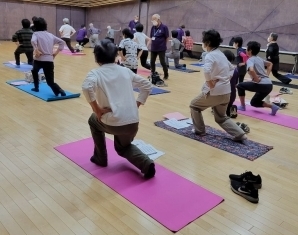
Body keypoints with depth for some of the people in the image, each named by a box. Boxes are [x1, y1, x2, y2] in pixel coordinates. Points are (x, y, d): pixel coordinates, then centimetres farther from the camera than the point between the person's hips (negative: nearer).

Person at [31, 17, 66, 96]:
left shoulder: (36, 34, 2)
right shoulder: (50, 35, 15)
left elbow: (33, 41, -21)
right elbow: (62, 42, 14)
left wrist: (36, 50, -13)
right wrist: (56, 52, 13)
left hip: (40, 59, -3)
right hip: (50, 60, 3)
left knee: (34, 71, 32)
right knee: (50, 81, 2)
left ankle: (36, 87, 34)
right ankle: (59, 90, -26)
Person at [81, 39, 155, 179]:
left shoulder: (96, 73, 1)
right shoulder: (125, 71, 15)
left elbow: (86, 87, -21)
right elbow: (147, 86, 17)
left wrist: (97, 110, -11)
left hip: (113, 122, -4)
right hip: (133, 122, 5)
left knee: (94, 120, 31)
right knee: (123, 147, 33)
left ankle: (100, 158, 37)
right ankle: (146, 163, 7)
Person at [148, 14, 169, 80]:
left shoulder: (164, 27, -11)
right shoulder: (153, 27, 6)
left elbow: (167, 38, -6)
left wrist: (163, 45, 2)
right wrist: (152, 44, 6)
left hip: (161, 49, -6)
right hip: (153, 48, 6)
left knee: (162, 62, -1)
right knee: (152, 62, 9)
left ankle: (166, 75, 15)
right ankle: (153, 74, 24)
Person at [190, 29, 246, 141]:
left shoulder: (210, 56, -14)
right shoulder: (221, 54, 13)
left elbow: (207, 71, -34)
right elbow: (231, 68, 27)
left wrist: (210, 84, -20)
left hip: (215, 92, -8)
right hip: (226, 92, 8)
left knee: (194, 105, 18)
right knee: (221, 117, 25)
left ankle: (200, 130, 26)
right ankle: (239, 134, 12)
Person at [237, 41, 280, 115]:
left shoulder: (250, 60, -7)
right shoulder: (259, 58, 19)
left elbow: (251, 70, -28)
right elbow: (270, 64, 35)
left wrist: (257, 80, -16)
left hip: (262, 85, -9)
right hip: (269, 85, 9)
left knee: (240, 86, 10)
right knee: (254, 102, 23)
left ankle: (242, 106, 15)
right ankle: (272, 106, 7)